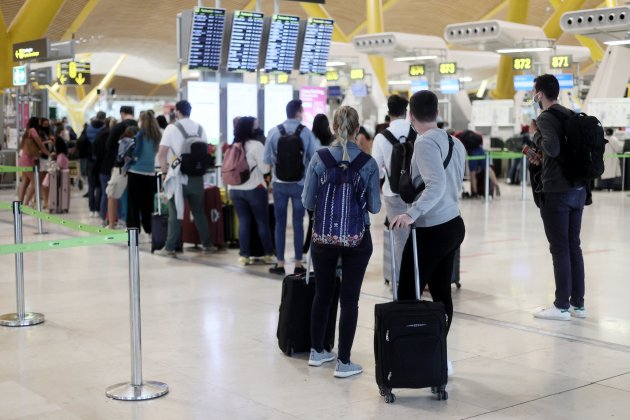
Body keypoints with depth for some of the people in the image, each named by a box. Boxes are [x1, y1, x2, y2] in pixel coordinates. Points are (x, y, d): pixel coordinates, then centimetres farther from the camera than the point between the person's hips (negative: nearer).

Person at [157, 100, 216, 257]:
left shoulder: (172, 128, -7)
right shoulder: (199, 128, 6)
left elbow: (161, 154, -11)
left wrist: (165, 170, 3)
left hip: (178, 176, -4)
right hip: (196, 176, 4)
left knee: (175, 213, 1)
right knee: (199, 211, 14)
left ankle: (170, 248, 1)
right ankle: (207, 244, 18)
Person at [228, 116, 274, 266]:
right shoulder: (256, 145, -12)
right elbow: (264, 169, -13)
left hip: (235, 189, 5)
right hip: (254, 189, -5)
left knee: (243, 222, 8)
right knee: (263, 222, 5)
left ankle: (244, 255, 4)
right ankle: (269, 254, 12)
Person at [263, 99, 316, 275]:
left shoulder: (274, 132, -6)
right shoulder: (306, 132, -9)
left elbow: (266, 159, -1)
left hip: (279, 183, 1)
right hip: (300, 184, -1)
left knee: (280, 223, 9)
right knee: (298, 223, 7)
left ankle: (280, 264, 12)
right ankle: (298, 264, 10)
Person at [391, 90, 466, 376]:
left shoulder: (425, 143, -15)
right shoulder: (454, 143, 8)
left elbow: (436, 185, -27)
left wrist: (412, 214, -34)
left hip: (431, 231, -9)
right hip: (454, 224, 9)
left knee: (407, 295, -2)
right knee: (441, 292, 13)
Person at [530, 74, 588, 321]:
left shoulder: (546, 118, -11)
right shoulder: (571, 115, 13)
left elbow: (553, 148, -26)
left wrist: (536, 137, -6)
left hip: (556, 192, -8)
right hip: (578, 189, 8)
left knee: (560, 249, -2)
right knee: (574, 247, 12)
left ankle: (562, 306, 4)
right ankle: (578, 304, 17)